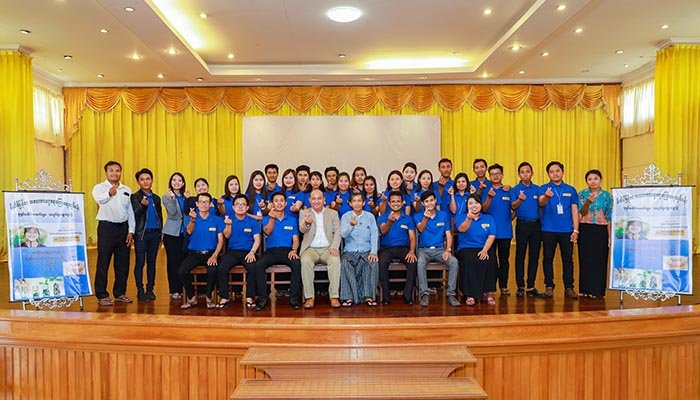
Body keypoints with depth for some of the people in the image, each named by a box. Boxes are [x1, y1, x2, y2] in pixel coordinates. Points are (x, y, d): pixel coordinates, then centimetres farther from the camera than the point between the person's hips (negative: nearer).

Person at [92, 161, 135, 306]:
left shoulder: (127, 190, 13)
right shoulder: (99, 188, -1)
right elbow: (98, 198, -26)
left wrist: (131, 231, 4)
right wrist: (109, 193, -49)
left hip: (123, 227, 5)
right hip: (106, 227, -4)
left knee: (122, 263, 9)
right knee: (103, 262, -2)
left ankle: (120, 293, 20)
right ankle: (102, 296, 6)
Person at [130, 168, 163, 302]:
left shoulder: (156, 198, 13)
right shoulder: (135, 197, 0)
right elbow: (134, 215, -10)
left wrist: (160, 235, 14)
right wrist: (142, 205, -29)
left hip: (155, 233, 4)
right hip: (141, 233, -4)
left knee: (152, 263, 8)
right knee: (140, 263, -1)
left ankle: (150, 290, 15)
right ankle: (140, 291, 6)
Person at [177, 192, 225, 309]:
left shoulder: (217, 220, 4)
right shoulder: (190, 217, 4)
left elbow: (220, 240, 0)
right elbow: (189, 231, -17)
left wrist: (215, 255, -16)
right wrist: (193, 219, -39)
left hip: (211, 253, -1)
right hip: (194, 253, 1)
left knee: (213, 270, -32)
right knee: (181, 271, -25)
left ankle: (208, 297, -6)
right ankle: (191, 297, -1)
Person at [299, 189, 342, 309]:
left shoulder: (333, 213, 12)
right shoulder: (304, 213, 10)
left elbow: (337, 232, 3)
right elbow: (302, 230, -8)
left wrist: (334, 247, -15)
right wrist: (306, 223, -34)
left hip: (327, 248, 0)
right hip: (310, 248, 0)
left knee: (335, 260, -31)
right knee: (305, 261, -32)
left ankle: (334, 296, -27)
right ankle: (309, 297, -26)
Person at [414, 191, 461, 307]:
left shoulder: (444, 215, 11)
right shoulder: (418, 216, 5)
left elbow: (448, 234, 6)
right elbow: (421, 229, -16)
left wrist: (448, 250, -10)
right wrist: (425, 218, -37)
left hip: (440, 249, 2)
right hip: (424, 249, -2)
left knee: (454, 262, -27)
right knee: (421, 262, -35)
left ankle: (451, 294, -21)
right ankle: (424, 294, -29)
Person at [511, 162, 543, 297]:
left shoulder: (537, 189, 8)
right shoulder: (515, 189, -1)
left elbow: (541, 204, -1)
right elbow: (513, 206, -16)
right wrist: (520, 199, -36)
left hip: (536, 225, 3)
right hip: (522, 225, -3)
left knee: (534, 256, 6)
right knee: (520, 256, 2)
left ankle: (531, 286, 14)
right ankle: (520, 286, 9)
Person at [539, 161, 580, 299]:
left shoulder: (570, 190, 8)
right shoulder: (543, 188, 2)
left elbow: (574, 210, 8)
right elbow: (541, 203, -17)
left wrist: (575, 230, 1)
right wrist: (546, 196, -40)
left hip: (567, 230, 1)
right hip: (548, 230, -1)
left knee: (568, 259, 4)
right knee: (548, 258, 4)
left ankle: (569, 287, 12)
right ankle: (549, 286, 13)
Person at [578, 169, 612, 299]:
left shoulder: (607, 195, 3)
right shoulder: (582, 194, 3)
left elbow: (609, 217, 4)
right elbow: (582, 212, -7)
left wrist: (609, 235, 1)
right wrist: (588, 202, -26)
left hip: (601, 231, 0)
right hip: (585, 230, 0)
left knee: (599, 260, 1)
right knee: (585, 260, 4)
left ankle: (597, 290, 10)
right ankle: (585, 289, 13)